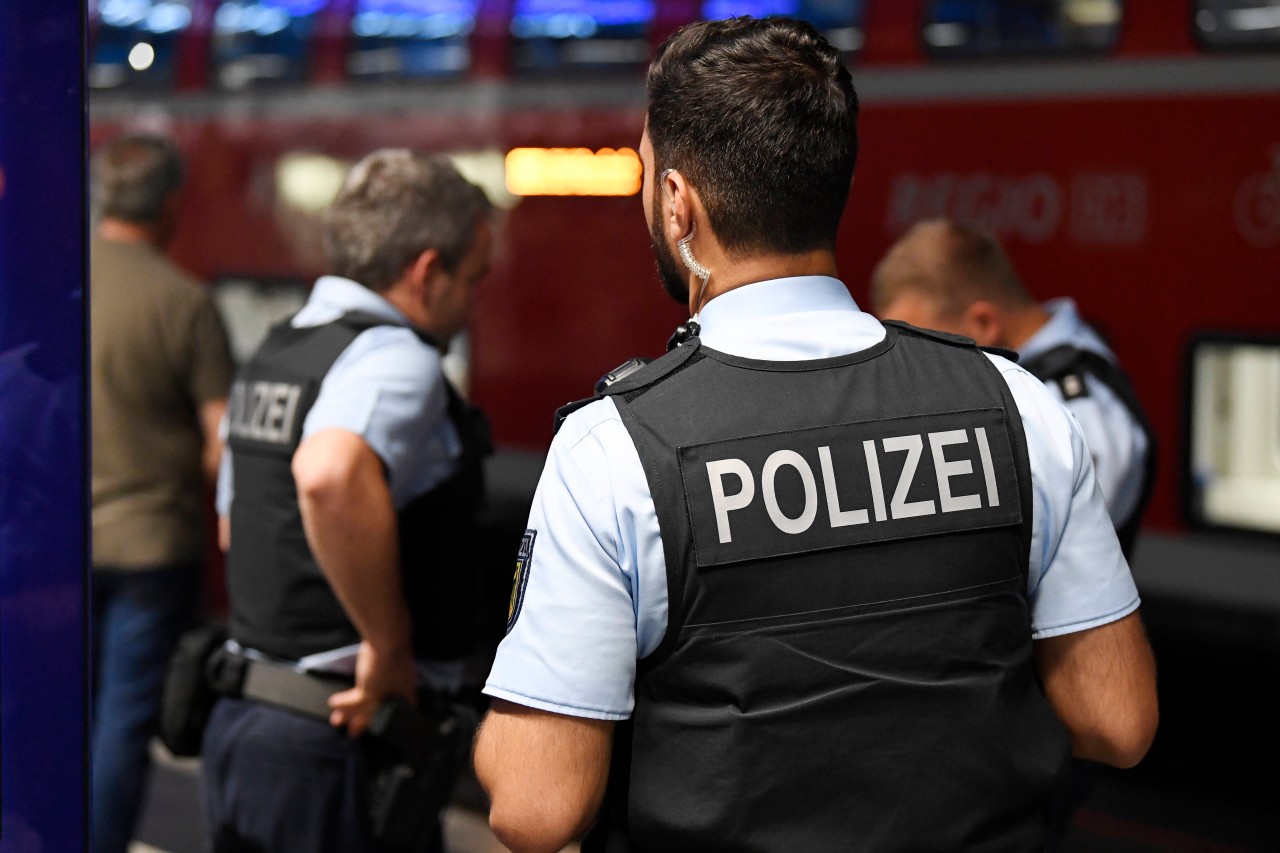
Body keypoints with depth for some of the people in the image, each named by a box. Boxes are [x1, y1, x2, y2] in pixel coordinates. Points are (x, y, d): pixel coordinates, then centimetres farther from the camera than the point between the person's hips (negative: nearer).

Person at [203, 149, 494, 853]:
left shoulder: (271, 355, 13)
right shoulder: (395, 359, -17)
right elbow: (331, 476, -38)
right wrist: (388, 644, -27)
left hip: (237, 719, 9)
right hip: (339, 743, -9)